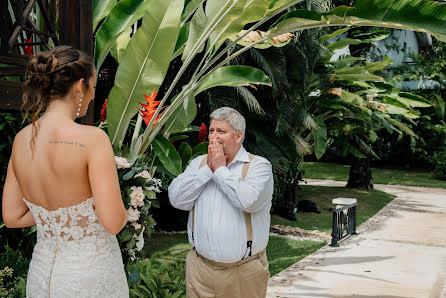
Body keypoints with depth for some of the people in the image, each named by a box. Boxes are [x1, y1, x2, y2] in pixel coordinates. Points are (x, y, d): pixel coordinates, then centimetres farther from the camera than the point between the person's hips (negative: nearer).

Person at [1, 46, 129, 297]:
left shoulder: (21, 139, -3)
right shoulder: (92, 138, -22)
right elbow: (113, 223, -24)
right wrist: (122, 212, -3)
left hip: (42, 273, 5)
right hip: (90, 276, -5)